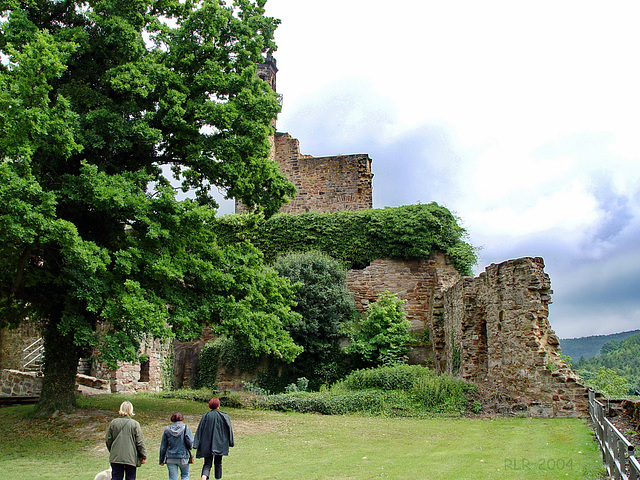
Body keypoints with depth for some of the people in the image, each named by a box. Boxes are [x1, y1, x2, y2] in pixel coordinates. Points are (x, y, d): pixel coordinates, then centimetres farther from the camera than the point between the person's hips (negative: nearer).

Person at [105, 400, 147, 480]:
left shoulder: (113, 422, 1)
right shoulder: (135, 424, -8)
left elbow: (108, 440, 7)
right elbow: (140, 442, -7)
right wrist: (143, 456, 3)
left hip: (116, 458, 3)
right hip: (131, 458, -3)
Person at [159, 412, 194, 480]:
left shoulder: (167, 429, 3)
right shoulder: (185, 428, -4)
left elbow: (163, 447, 6)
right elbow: (190, 442, -13)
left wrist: (161, 460, 13)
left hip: (170, 458, 2)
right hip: (183, 457, -2)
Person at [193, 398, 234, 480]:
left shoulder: (205, 416, -1)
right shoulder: (224, 416, -4)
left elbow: (199, 430, -3)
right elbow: (229, 430, 1)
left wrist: (196, 445, -2)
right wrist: (230, 443, 12)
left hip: (207, 445, 1)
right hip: (219, 445, -1)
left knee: (207, 464, 4)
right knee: (218, 463, 15)